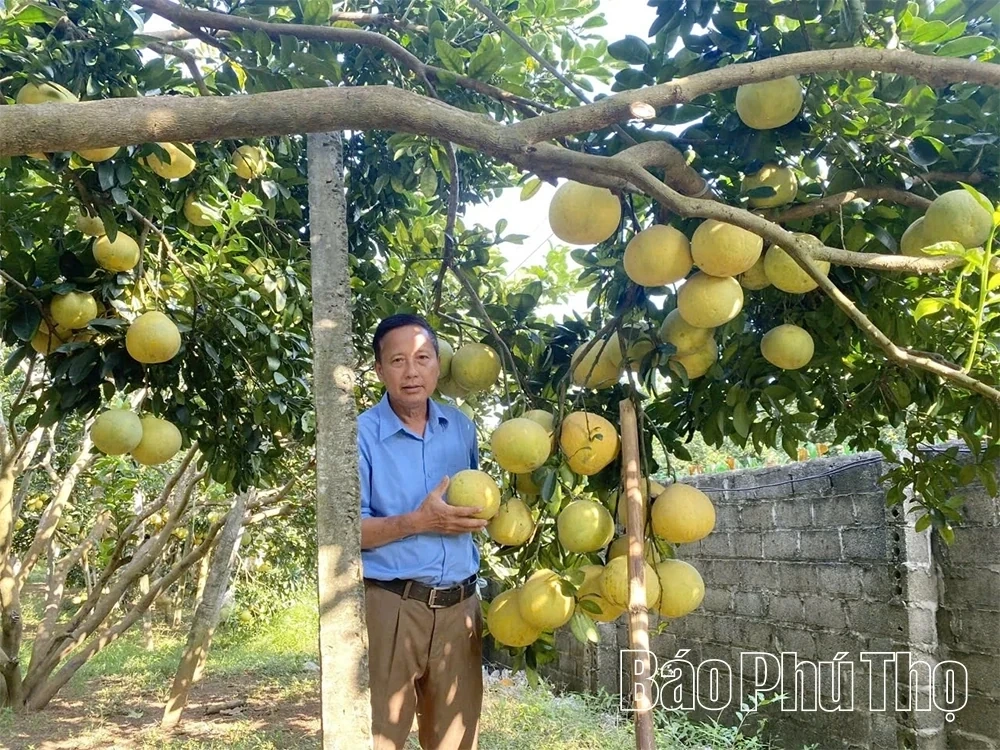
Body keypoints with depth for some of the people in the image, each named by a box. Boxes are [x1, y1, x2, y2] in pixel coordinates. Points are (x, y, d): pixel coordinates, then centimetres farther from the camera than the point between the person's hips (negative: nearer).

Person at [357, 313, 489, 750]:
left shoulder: (462, 428, 9)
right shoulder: (360, 434, -7)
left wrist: (481, 512, 2)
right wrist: (418, 522, -20)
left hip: (459, 605, 5)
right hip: (390, 606, -5)